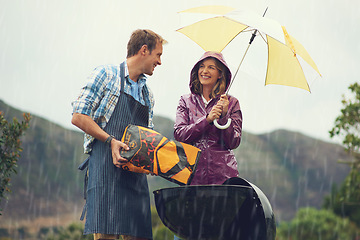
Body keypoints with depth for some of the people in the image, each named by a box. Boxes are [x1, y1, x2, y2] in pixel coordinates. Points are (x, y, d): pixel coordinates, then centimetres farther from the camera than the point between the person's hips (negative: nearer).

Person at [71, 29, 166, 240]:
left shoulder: (148, 95, 25)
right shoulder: (106, 75, 4)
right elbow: (78, 117, -3)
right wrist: (111, 140, -13)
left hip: (135, 171, 7)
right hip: (106, 166, -7)